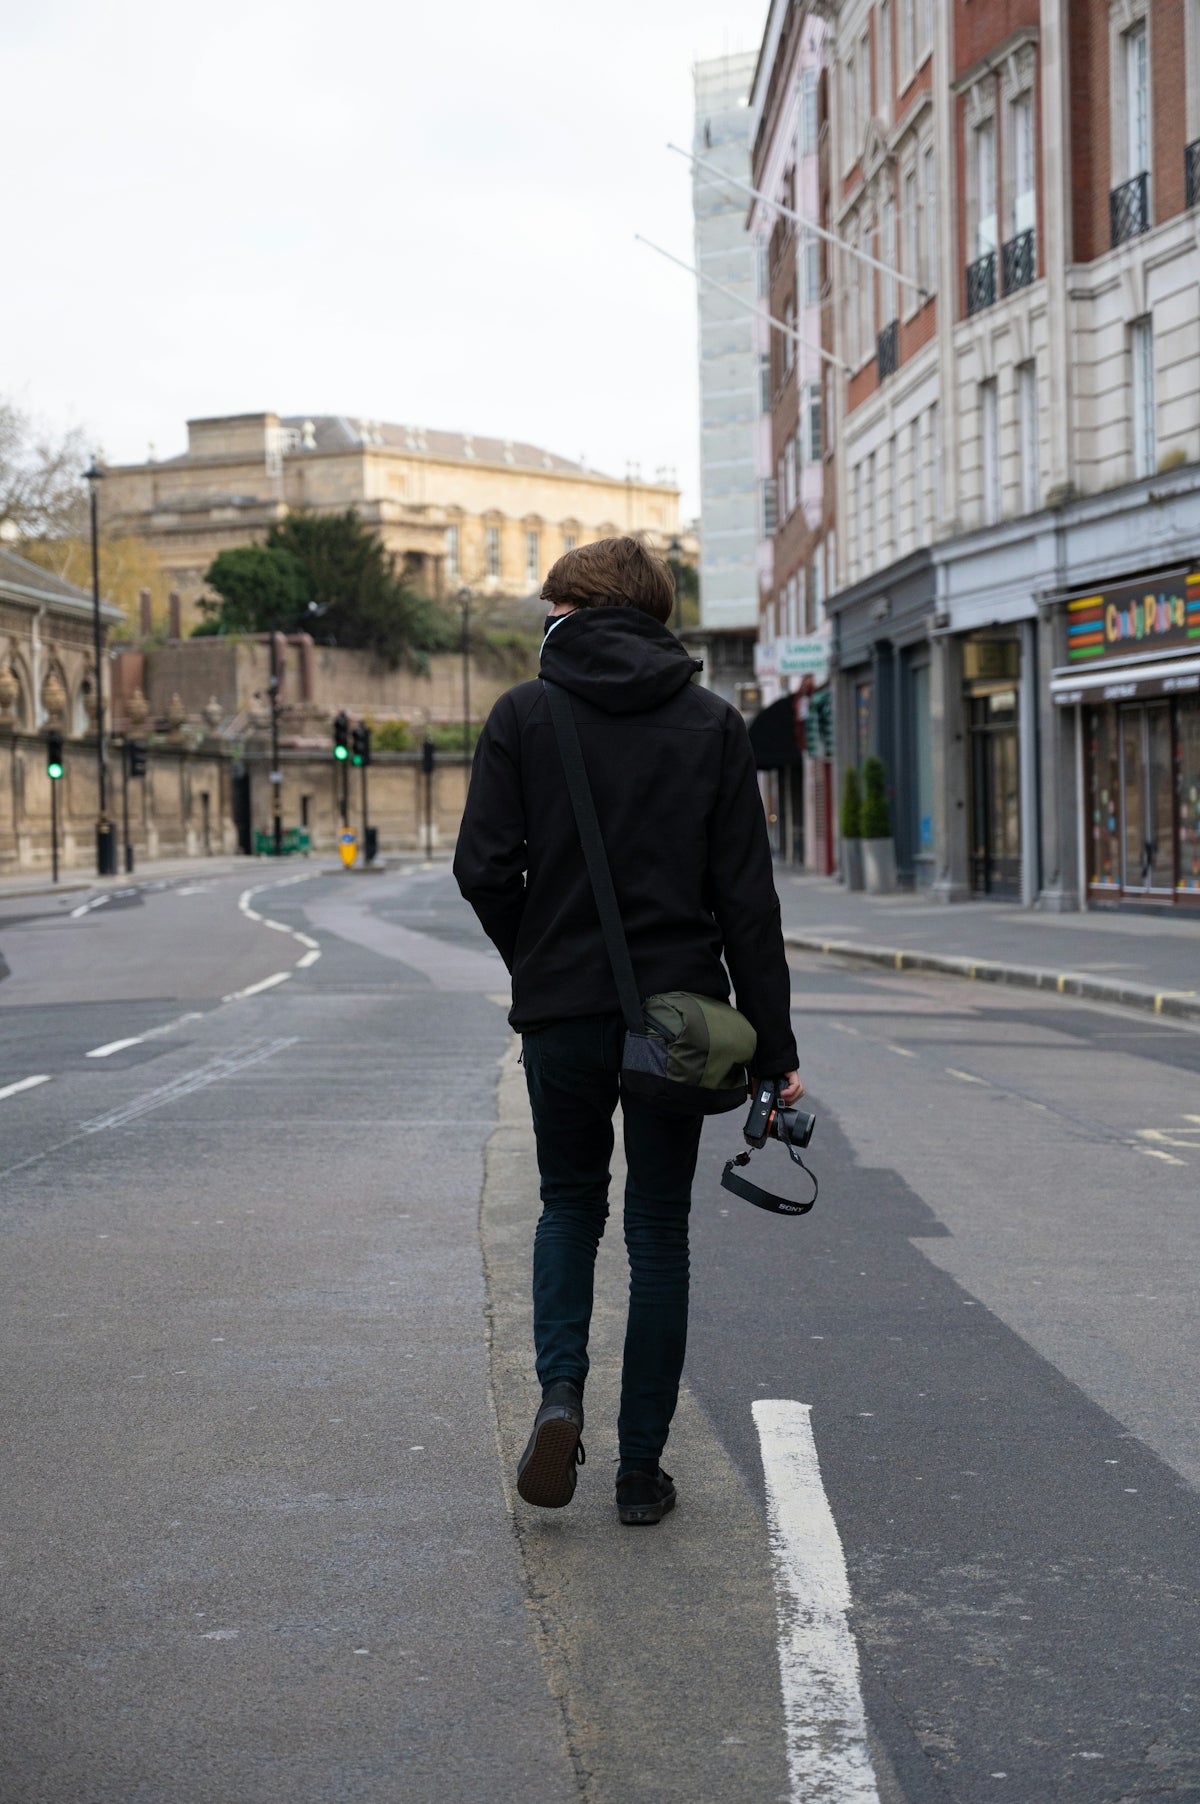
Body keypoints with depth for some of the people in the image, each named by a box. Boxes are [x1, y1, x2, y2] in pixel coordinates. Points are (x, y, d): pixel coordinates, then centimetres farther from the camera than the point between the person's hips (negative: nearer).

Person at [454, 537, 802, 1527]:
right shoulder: (713, 724, 1)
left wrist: (538, 959, 11)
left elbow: (485, 870, -8)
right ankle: (643, 1467, 13)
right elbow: (748, 897, -3)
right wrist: (773, 1048, -1)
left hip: (561, 1011, 0)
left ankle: (561, 1389, -4)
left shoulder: (524, 714, -2)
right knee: (659, 1231, 10)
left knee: (571, 1204, 20)